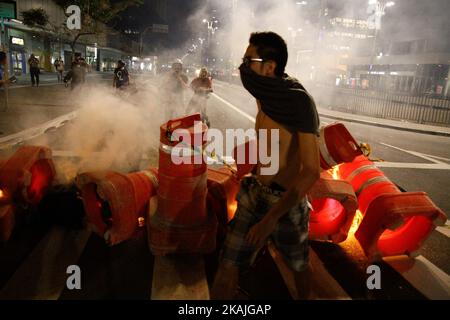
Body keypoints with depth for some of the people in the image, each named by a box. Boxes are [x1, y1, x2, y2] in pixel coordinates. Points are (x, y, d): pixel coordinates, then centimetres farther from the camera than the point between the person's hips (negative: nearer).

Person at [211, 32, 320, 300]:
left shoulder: (300, 102, -21)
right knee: (228, 268, 3)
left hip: (286, 201, -5)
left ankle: (304, 297, 48)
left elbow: (312, 171, -25)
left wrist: (271, 218, -29)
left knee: (299, 266, 20)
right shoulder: (264, 96, 2)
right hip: (254, 192, 6)